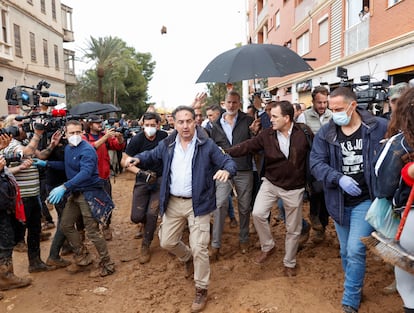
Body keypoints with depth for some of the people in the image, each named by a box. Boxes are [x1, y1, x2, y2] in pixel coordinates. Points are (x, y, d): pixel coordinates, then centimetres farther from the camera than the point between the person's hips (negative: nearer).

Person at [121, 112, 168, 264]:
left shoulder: (164, 136, -6)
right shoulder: (137, 139, -12)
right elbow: (124, 161, -9)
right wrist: (140, 172, -21)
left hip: (160, 179, 0)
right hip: (142, 181, 0)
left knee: (152, 214, -11)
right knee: (136, 217, -4)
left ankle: (145, 246, 11)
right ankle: (148, 224, 35)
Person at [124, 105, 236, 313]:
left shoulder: (207, 145, -10)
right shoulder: (167, 145, 2)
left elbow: (229, 162, -9)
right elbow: (152, 156, 17)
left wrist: (227, 171, -34)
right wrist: (137, 159, -6)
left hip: (198, 203, -4)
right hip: (173, 202, 5)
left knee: (199, 248, -2)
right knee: (167, 242, 15)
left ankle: (201, 290, 20)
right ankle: (187, 257, 49)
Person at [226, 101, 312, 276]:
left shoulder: (303, 133, -14)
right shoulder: (267, 134, -8)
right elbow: (247, 146, -9)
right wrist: (226, 152, -18)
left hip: (294, 188, -2)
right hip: (270, 183, 2)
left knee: (293, 228, 10)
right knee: (258, 213, -15)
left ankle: (289, 263, 32)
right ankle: (268, 247, 13)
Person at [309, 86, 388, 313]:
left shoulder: (379, 127, -10)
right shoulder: (325, 133, -4)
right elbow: (316, 163, -8)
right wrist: (339, 178, -23)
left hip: (366, 200, -3)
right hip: (339, 201, 3)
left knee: (355, 251, -8)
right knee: (345, 252, 17)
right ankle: (355, 289, 40)